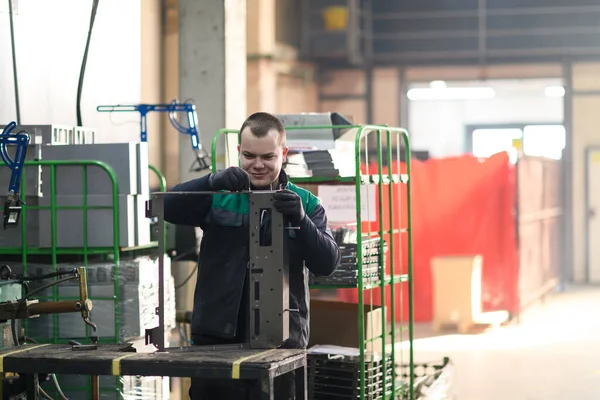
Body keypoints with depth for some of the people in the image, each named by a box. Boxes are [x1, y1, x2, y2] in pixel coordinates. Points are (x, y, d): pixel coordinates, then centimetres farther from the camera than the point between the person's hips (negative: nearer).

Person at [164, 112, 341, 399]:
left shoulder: (305, 203, 7)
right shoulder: (218, 197, 6)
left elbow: (327, 263, -4)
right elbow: (168, 208, -11)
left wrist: (301, 220, -21)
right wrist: (213, 181, -27)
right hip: (216, 338, 0)